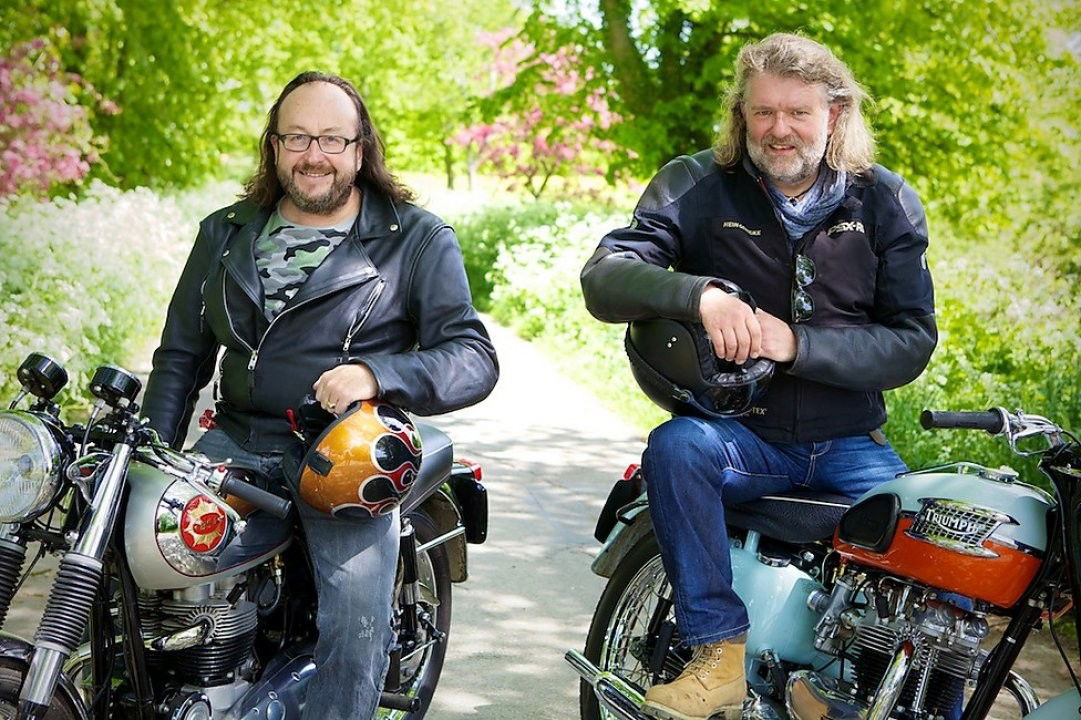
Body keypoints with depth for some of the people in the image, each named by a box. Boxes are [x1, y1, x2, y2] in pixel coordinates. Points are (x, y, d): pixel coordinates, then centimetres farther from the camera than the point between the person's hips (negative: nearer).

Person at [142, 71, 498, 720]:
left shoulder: (418, 240, 3)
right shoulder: (225, 235, 17)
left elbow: (474, 357, -5)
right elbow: (181, 356, 21)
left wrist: (376, 374, -23)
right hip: (236, 441, 4)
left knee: (356, 620, -26)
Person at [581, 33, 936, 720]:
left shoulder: (885, 201, 2)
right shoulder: (697, 187, -2)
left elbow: (912, 340, -4)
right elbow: (603, 278, -15)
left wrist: (796, 344, -19)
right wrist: (699, 294, -34)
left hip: (850, 444, 1)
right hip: (740, 434, -1)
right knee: (676, 447, -33)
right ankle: (721, 654, -25)